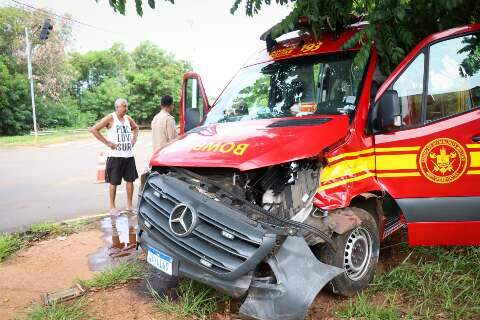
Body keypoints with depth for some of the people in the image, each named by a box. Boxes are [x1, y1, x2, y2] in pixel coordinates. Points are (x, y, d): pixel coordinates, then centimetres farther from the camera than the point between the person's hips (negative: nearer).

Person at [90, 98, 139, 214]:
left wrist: (134, 139, 13)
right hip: (115, 156, -5)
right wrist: (107, 142, -14)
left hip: (129, 155, 6)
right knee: (114, 182, 2)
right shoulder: (110, 118, -8)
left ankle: (129, 205, 20)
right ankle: (112, 207, 13)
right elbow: (94, 129, -12)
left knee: (130, 180, 8)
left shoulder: (128, 119, 10)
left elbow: (136, 128, 30)